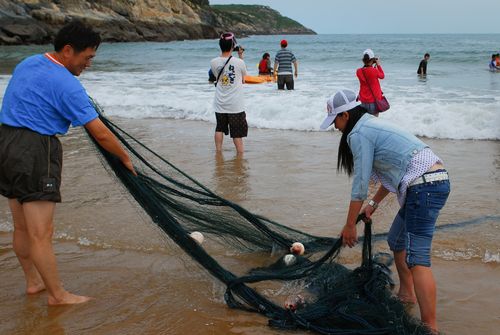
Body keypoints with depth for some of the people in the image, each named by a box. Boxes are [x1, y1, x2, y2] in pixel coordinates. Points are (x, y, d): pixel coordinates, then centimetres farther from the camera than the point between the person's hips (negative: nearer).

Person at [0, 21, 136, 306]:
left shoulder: (26, 64, 12)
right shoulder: (67, 85, -14)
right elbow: (101, 134, -13)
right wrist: (125, 158, 0)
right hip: (35, 151, -9)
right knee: (41, 232, -1)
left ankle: (33, 281, 34)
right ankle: (58, 295, 10)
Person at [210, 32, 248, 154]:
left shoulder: (213, 62, -7)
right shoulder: (239, 62, -14)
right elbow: (243, 80, 3)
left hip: (220, 104, 3)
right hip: (235, 105, -3)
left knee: (219, 128, 18)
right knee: (237, 132, 5)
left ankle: (218, 151, 24)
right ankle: (240, 153, 10)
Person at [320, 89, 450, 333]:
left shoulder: (358, 134, -7)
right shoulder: (374, 125, 22)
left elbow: (360, 184, -8)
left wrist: (349, 226, 0)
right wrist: (374, 203, 26)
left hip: (423, 187, -10)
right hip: (437, 180, 10)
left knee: (416, 258, -15)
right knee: (396, 240, 25)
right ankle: (406, 293, 40)